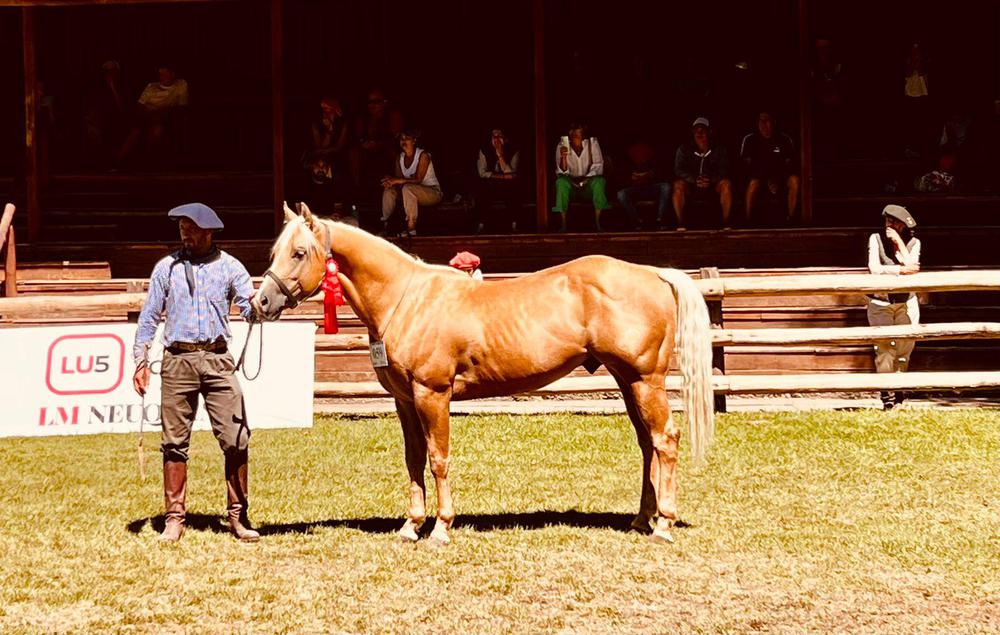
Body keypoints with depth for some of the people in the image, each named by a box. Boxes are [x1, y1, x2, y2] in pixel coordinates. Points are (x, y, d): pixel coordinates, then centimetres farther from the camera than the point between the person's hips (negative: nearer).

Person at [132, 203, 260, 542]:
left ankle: (237, 517, 4)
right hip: (178, 360, 0)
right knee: (175, 442, 3)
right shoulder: (168, 267, 9)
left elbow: (250, 309, -3)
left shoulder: (230, 267, 7)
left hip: (217, 359, 0)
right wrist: (141, 360, 1)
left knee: (235, 440, -5)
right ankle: (174, 518, 9)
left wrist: (259, 308, -28)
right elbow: (149, 316, 9)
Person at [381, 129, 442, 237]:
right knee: (389, 190, -12)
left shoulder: (423, 156, -15)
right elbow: (399, 179, 0)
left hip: (433, 192, -7)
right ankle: (385, 225, -13)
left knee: (407, 188, -35)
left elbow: (418, 179, -25)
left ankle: (411, 228, -35)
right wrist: (391, 182, -24)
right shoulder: (400, 158, 5)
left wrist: (397, 180, -34)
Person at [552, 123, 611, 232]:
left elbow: (598, 167, -6)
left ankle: (597, 222, -25)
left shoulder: (592, 143, -8)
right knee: (561, 182, -32)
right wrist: (563, 158, -28)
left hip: (588, 183, 0)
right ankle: (563, 223, -30)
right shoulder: (562, 146, -8)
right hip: (571, 183, 0)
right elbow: (561, 172, -9)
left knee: (599, 181, -31)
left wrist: (585, 178, -23)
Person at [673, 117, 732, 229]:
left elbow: (724, 171, -7)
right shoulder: (684, 150, 2)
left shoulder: (719, 150, 3)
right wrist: (695, 180, -26)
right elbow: (679, 170, -8)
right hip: (691, 186, 0)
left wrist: (711, 181, -28)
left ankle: (726, 223, -27)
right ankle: (680, 223, -29)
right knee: (678, 185, -31)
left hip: (713, 185, 0)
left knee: (726, 184, -30)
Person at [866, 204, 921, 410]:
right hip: (880, 302, -2)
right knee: (884, 346, -11)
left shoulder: (913, 242, 1)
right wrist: (903, 270, -15)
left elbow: (912, 266, -15)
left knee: (905, 346, 1)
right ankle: (886, 394, -9)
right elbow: (874, 268, -15)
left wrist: (899, 243, -16)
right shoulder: (876, 239, -5)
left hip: (906, 302, 2)